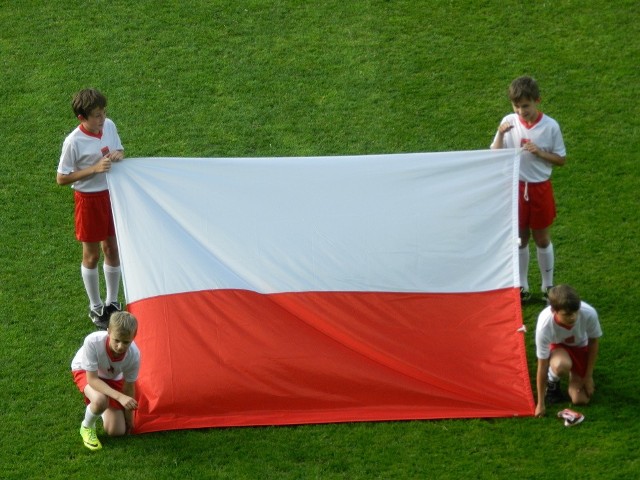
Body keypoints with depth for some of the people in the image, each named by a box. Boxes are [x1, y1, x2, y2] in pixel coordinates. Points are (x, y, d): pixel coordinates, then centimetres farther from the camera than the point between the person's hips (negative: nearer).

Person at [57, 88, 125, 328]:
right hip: (89, 200, -5)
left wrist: (119, 155, -14)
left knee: (112, 249, 16)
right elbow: (61, 179, -17)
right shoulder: (74, 142, -23)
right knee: (92, 255, 10)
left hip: (112, 194, 5)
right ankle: (95, 307, 27)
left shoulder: (109, 126, -7)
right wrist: (94, 169, -25)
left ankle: (112, 302, 33)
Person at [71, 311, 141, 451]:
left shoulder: (134, 355, -32)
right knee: (100, 400, -38)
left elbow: (129, 388, -15)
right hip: (85, 372, -3)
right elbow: (92, 379, -35)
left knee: (116, 431, -3)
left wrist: (129, 418, -4)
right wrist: (120, 397, -47)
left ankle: (104, 409, 30)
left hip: (112, 378, 3)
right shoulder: (93, 342, -42)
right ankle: (87, 427, -4)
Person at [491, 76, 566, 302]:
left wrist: (540, 152, -19)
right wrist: (501, 134, -19)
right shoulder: (509, 122, -6)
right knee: (520, 239, 11)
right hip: (515, 188, 1)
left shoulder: (550, 126, -10)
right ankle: (522, 288, 23)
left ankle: (548, 287, 25)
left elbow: (561, 159, -2)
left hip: (540, 188, -1)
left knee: (542, 239, 11)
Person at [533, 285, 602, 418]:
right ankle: (552, 383, -2)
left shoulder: (589, 314, -36)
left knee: (580, 400, -9)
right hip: (557, 346, -2)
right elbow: (542, 366, -27)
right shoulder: (544, 326, -38)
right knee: (561, 365, -38)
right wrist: (540, 404, -21)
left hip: (580, 347, 2)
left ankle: (574, 374, 24)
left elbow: (594, 342, -13)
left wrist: (588, 376, -8)